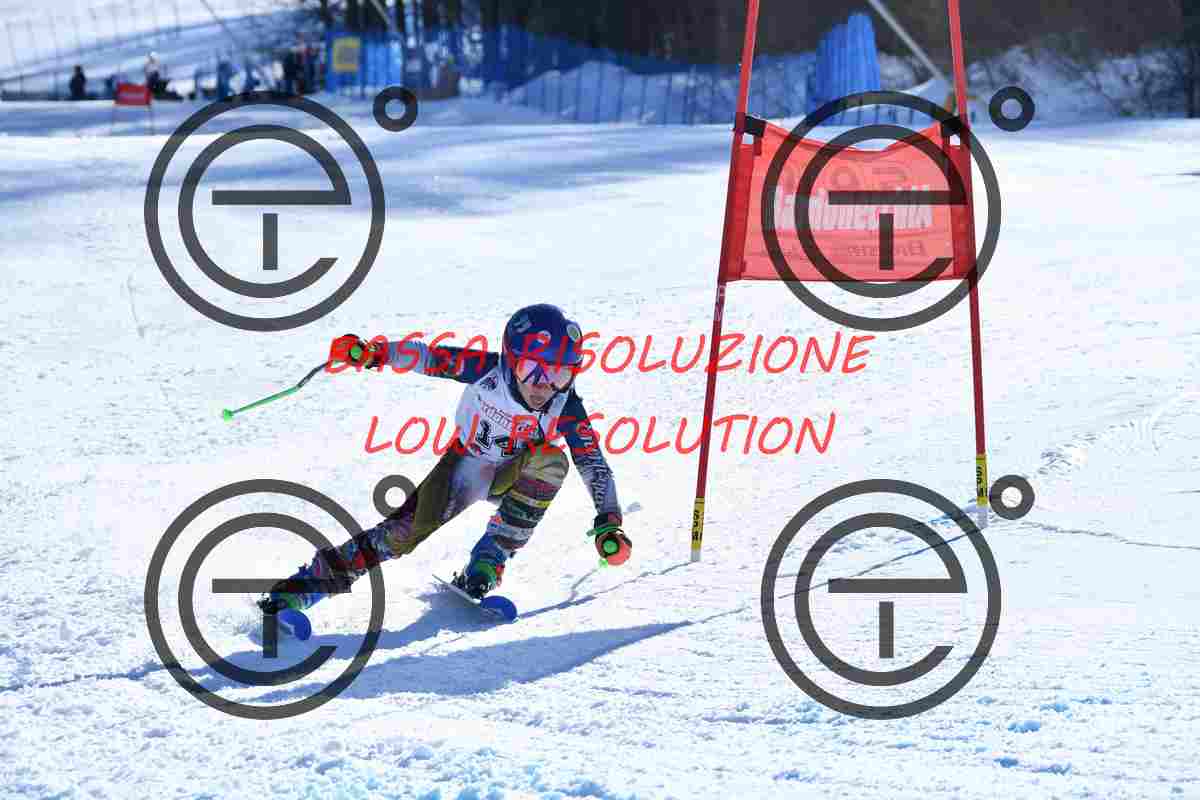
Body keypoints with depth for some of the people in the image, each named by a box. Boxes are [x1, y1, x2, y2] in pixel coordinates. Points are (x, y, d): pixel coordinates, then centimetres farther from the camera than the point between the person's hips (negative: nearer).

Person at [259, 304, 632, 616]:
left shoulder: (566, 406, -27)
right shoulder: (486, 370, -28)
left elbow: (595, 465, -24)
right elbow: (426, 357, -24)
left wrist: (608, 523, -35)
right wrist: (374, 353, -41)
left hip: (514, 477, 1)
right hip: (465, 465, -1)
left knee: (550, 461, -32)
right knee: (405, 531, -20)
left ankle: (488, 563, -20)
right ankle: (308, 584, -11)